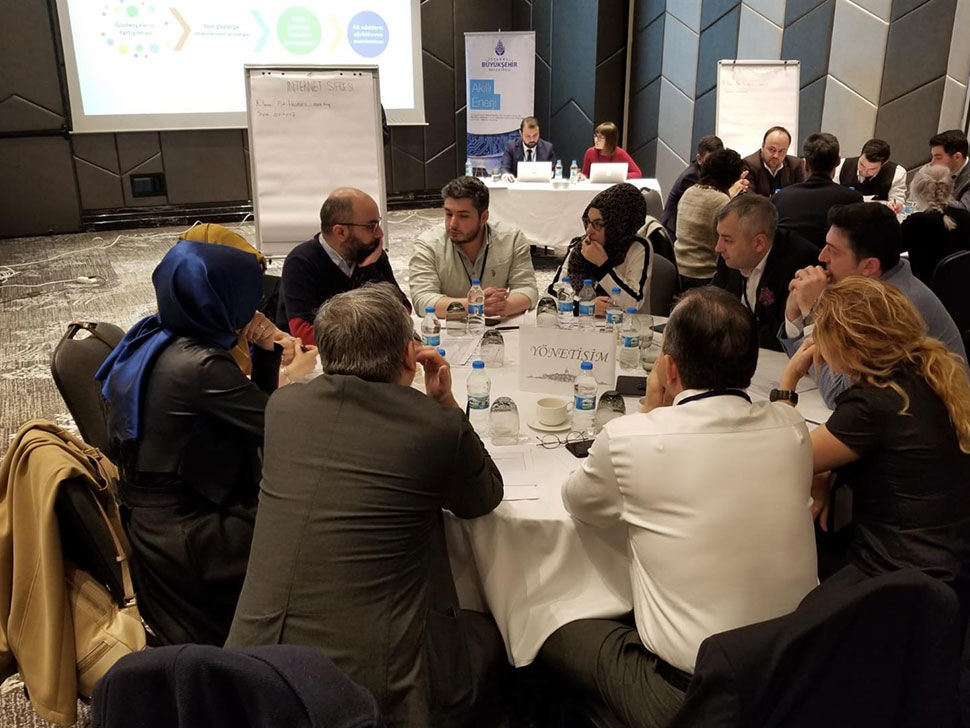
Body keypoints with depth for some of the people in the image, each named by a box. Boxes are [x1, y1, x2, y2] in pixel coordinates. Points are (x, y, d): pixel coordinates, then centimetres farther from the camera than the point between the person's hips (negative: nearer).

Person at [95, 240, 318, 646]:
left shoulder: (155, 337, 3)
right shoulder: (199, 365, -27)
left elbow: (250, 407, 10)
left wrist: (266, 353, -6)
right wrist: (296, 375, -2)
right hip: (186, 538, -9)